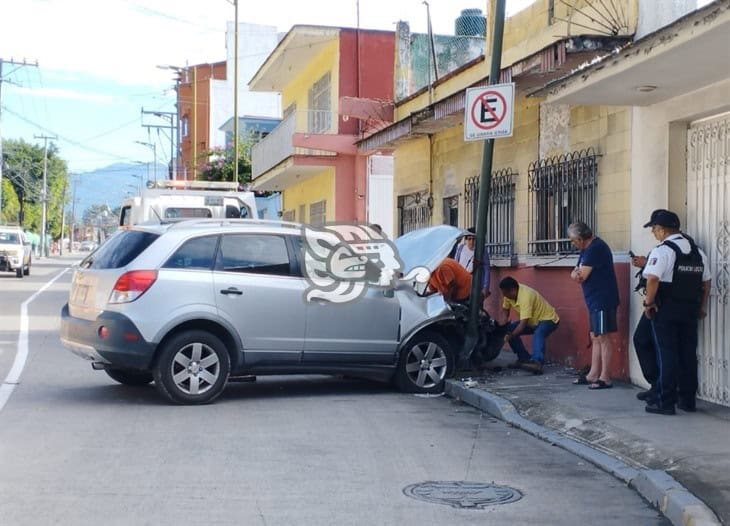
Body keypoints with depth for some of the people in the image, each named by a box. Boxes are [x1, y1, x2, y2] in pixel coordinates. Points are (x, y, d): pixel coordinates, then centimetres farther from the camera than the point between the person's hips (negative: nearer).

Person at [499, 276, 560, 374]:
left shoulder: (526, 296, -34)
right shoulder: (509, 293, -11)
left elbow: (523, 323, -36)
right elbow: (505, 310, 5)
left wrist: (510, 336, -38)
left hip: (548, 319, -9)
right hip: (533, 321, 9)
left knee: (538, 334, -38)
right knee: (509, 329, -7)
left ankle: (537, 363, -57)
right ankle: (525, 358, 1)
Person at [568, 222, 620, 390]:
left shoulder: (595, 248, -16)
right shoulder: (586, 249, 16)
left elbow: (581, 276, -18)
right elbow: (574, 274, 12)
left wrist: (578, 273, 3)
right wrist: (576, 273, -10)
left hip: (603, 301, -10)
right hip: (595, 301, 10)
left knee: (603, 338, -8)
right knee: (595, 338, 13)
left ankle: (605, 378, -5)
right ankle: (593, 374, 19)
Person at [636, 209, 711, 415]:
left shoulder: (663, 251, -13)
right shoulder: (698, 251, 11)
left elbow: (653, 280, -25)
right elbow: (706, 282, 15)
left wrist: (649, 302, -13)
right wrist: (702, 307, 23)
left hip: (666, 310, -6)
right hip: (690, 310, 6)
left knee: (666, 354, -1)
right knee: (688, 354, 12)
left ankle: (665, 402, 2)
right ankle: (688, 399, 20)